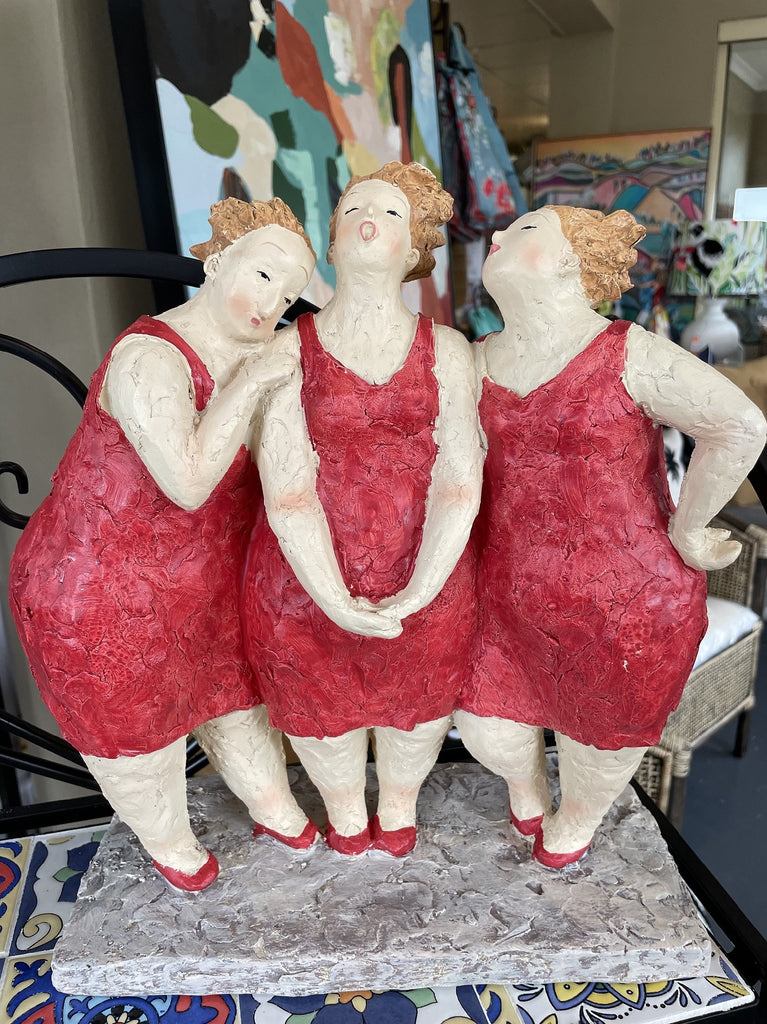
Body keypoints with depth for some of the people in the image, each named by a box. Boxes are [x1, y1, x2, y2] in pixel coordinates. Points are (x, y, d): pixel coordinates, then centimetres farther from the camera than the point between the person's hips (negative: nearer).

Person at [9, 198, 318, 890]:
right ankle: (167, 839, 48)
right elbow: (188, 484, -36)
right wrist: (246, 386, -33)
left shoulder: (255, 353, -6)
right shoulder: (149, 359, -29)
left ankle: (271, 803, 51)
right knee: (134, 725, 18)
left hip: (207, 579, 7)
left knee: (237, 693, 24)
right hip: (105, 597, -6)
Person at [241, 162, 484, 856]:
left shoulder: (446, 351, -4)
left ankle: (400, 802, 58)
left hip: (425, 581, 1)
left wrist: (416, 594, -21)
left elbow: (459, 484, -11)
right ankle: (345, 808, 56)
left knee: (418, 698, 23)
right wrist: (338, 602, -21)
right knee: (319, 699, 21)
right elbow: (287, 492, -14)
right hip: (307, 578, -1)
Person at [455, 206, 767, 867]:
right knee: (486, 729, 17)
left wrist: (684, 532, -13)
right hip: (508, 596, 4)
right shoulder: (477, 363, 0)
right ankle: (525, 780, 55)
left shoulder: (628, 357, -16)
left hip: (623, 603, -3)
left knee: (600, 735, 20)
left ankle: (576, 814, 56)